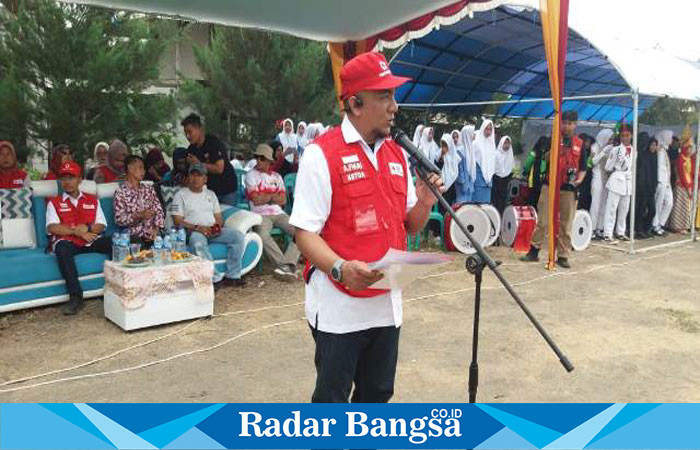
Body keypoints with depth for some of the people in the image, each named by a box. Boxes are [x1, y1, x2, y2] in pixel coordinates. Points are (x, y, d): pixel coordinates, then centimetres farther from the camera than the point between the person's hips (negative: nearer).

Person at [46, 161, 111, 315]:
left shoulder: (92, 200, 18)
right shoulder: (54, 202, 11)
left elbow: (101, 226, 8)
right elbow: (52, 228, -4)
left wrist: (87, 228, -13)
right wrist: (78, 231, -11)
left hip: (91, 240, 2)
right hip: (67, 242, -2)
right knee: (62, 247, -37)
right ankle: (75, 296, -39)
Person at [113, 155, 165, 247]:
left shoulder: (149, 189, 17)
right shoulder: (120, 192, 2)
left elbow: (159, 211, 11)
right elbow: (119, 219, -5)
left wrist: (156, 229, -5)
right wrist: (139, 215, -18)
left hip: (152, 235, 4)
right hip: (134, 236, -4)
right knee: (141, 247, -33)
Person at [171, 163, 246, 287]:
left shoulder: (210, 194, 24)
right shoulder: (180, 195, 8)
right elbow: (178, 221, -3)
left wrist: (218, 225, -4)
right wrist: (197, 227, -17)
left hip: (213, 230, 5)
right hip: (192, 231, -4)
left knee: (237, 235, -20)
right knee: (198, 243, -40)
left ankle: (232, 276, -23)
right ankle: (216, 278, -38)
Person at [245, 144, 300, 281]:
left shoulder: (276, 176, 19)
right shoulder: (251, 175, 7)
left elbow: (283, 200, 9)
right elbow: (256, 199, -5)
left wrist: (265, 197, -3)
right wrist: (274, 195, 4)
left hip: (279, 213, 4)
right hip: (261, 215, -4)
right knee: (263, 235, -36)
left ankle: (287, 265, -31)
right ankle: (284, 265, -32)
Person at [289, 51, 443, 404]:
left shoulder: (397, 154, 9)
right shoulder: (322, 153, -12)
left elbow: (410, 226, 15)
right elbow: (305, 233, -15)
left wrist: (424, 203, -6)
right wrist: (340, 268, -31)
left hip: (387, 304, 6)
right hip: (339, 307, -6)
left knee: (377, 395, 19)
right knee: (331, 400, 7)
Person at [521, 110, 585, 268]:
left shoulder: (580, 144, 9)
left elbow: (583, 168, 12)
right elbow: (545, 158, -5)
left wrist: (579, 179, -7)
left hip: (569, 190, 1)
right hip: (550, 186, -1)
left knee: (566, 225, 4)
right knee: (542, 221, 1)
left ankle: (563, 256, 12)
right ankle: (534, 251, 11)